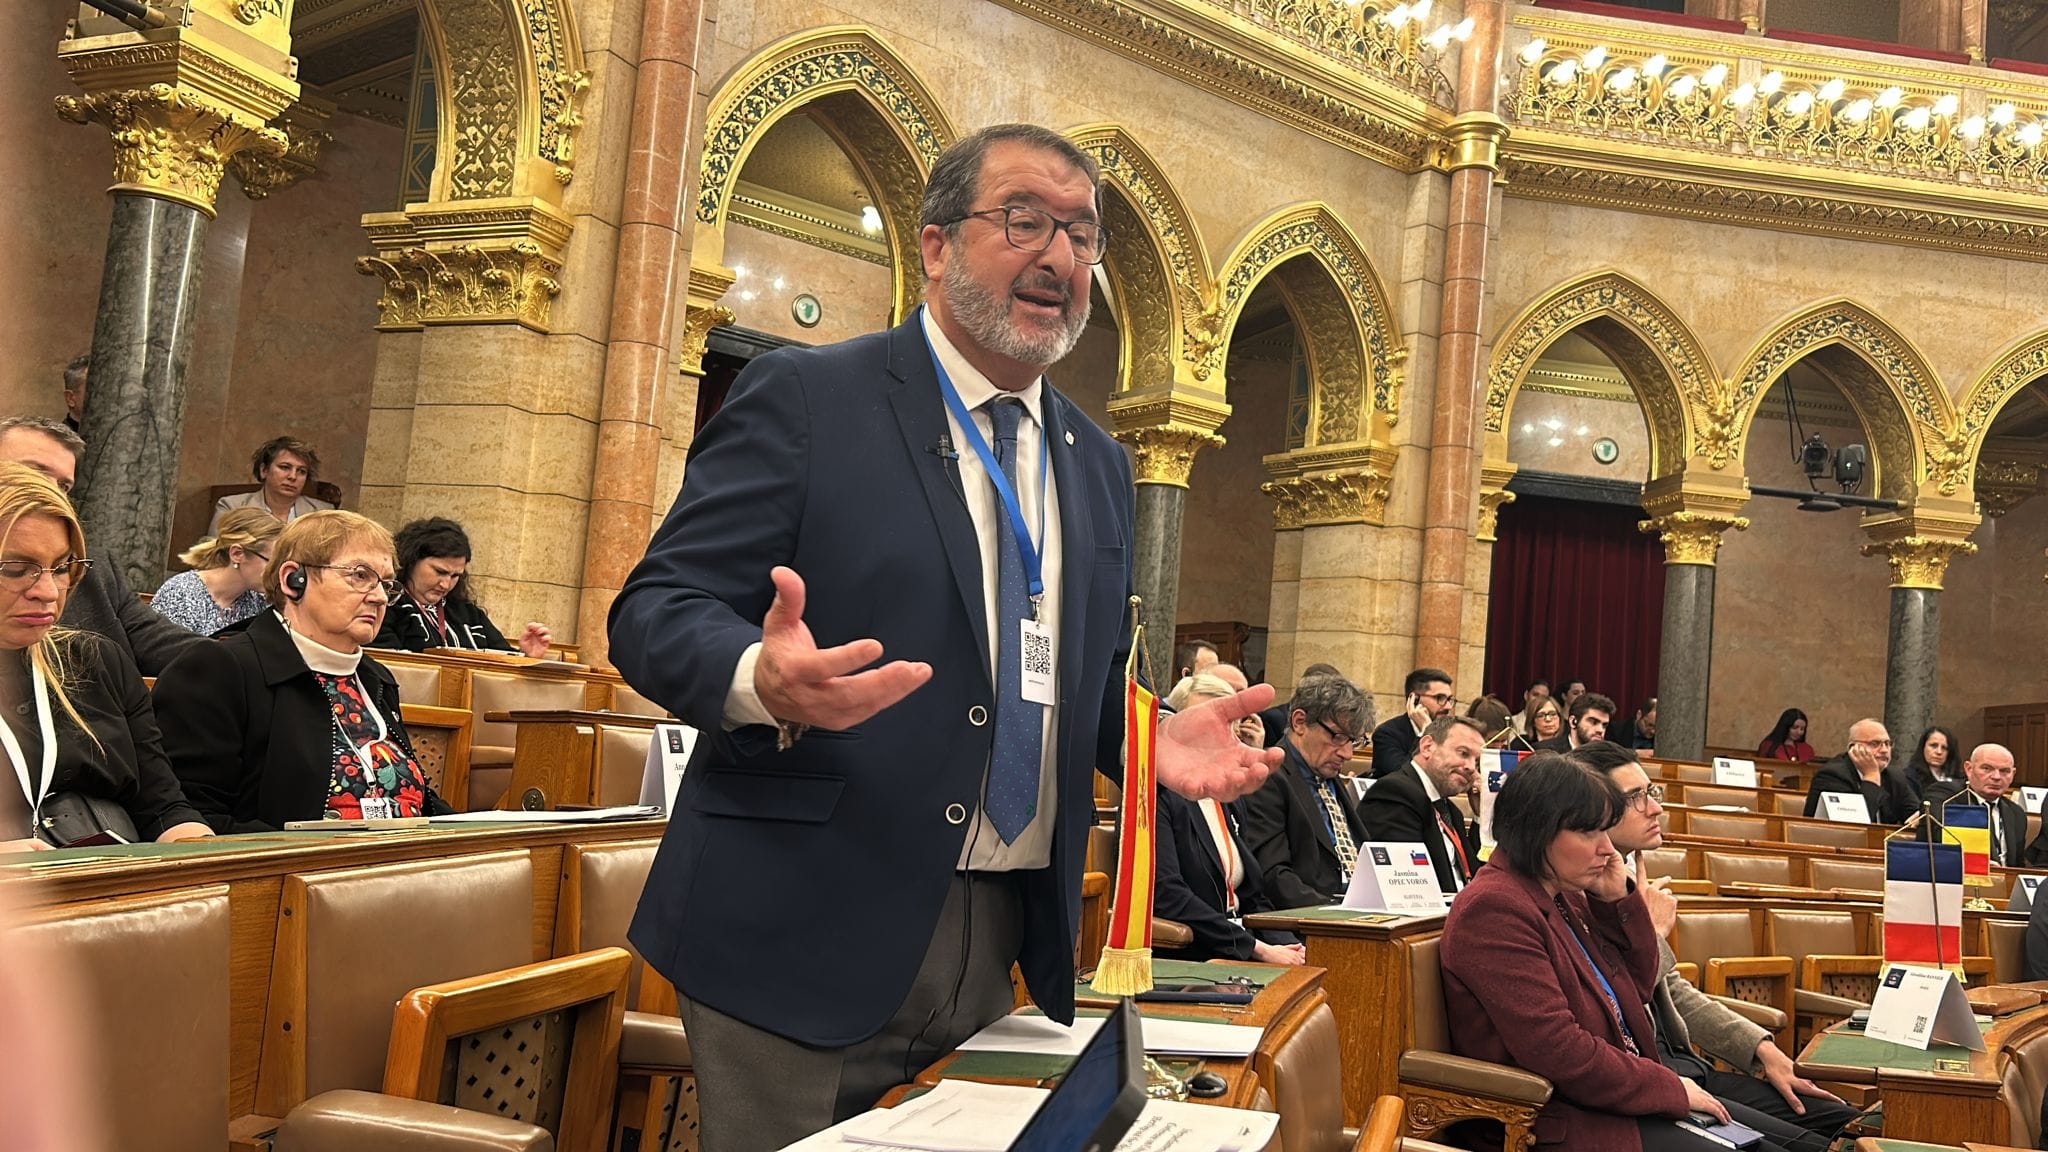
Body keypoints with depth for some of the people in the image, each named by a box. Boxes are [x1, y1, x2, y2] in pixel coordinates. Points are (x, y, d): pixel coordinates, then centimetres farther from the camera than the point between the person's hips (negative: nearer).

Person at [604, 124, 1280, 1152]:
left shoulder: (1098, 464, 14)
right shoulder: (808, 395, -5)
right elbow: (655, 610, -9)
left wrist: (1155, 737, -1)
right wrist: (762, 679, -31)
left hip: (1008, 946, 6)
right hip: (803, 943, -5)